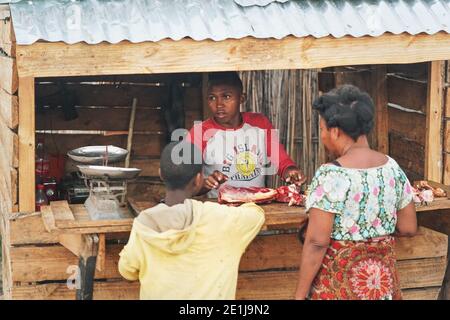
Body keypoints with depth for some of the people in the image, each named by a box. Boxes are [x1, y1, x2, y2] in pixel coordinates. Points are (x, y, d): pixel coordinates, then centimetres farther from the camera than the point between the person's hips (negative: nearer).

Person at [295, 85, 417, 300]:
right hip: (383, 280, 5)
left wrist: (300, 294, -13)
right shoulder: (393, 168, -1)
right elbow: (408, 228, 7)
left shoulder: (330, 176, -18)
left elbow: (316, 243, -20)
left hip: (339, 284, -5)